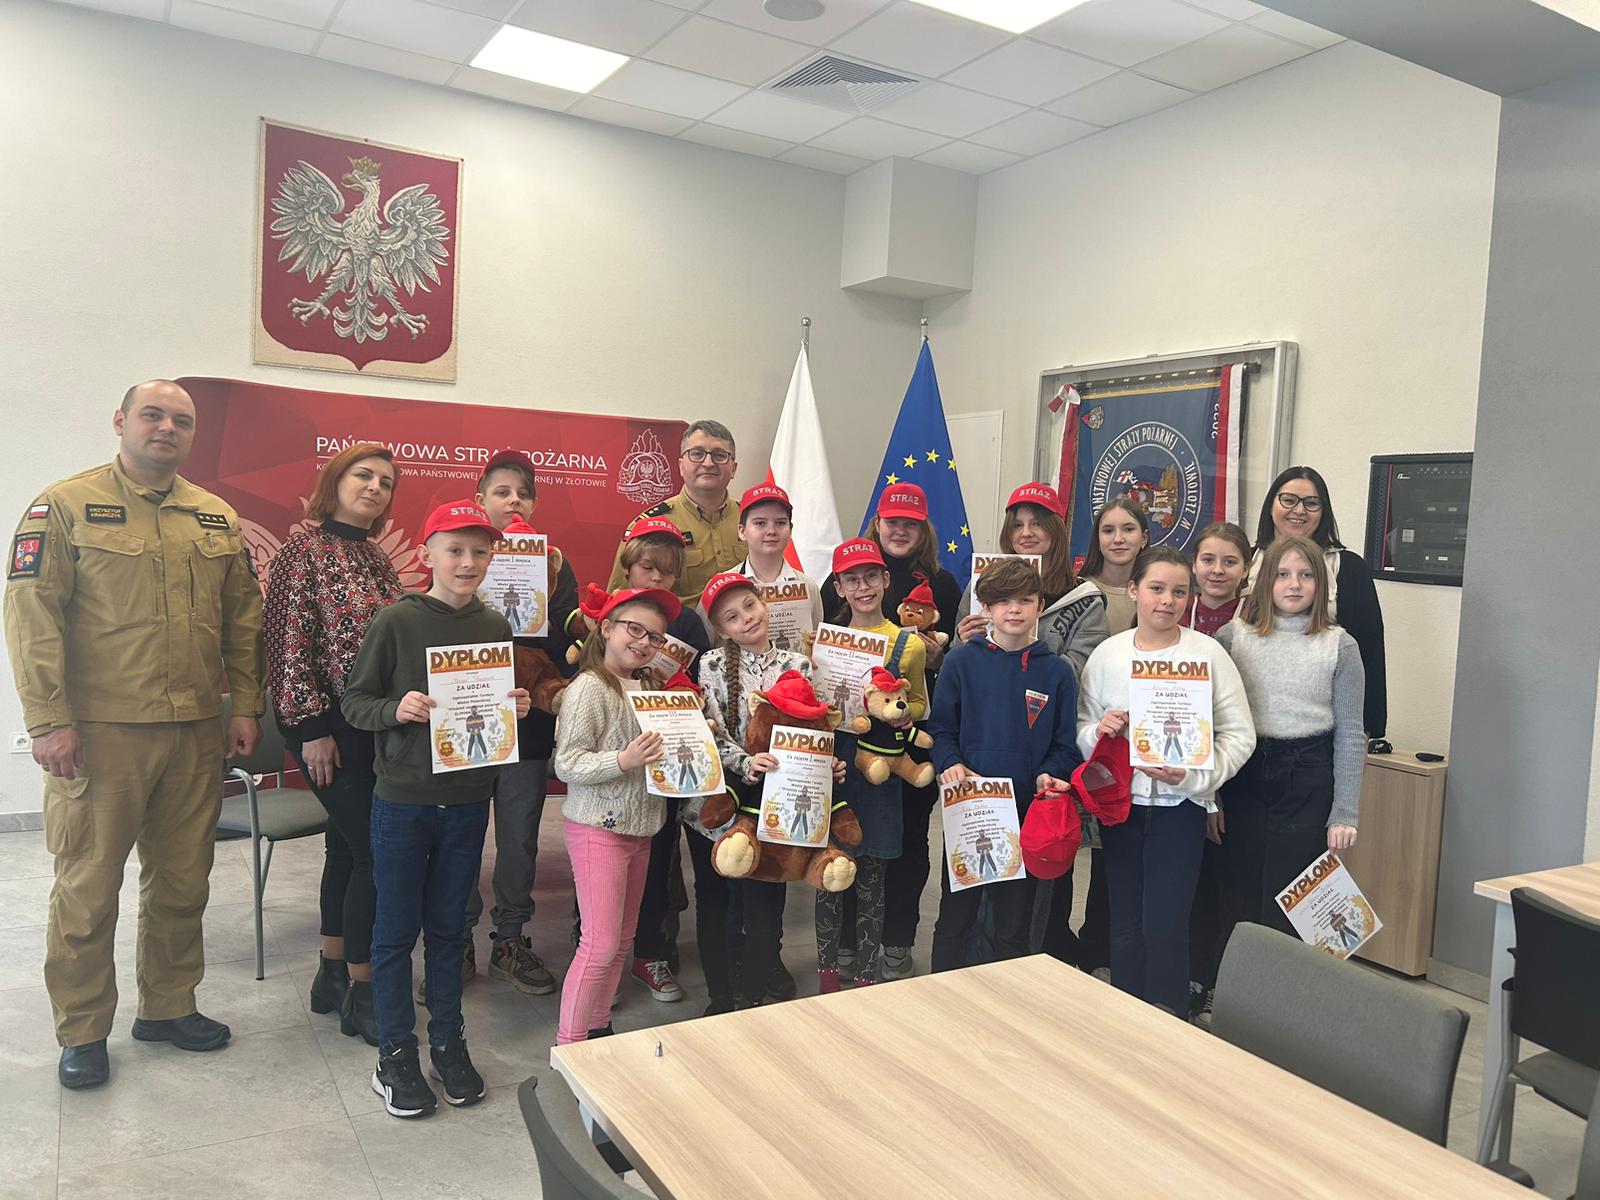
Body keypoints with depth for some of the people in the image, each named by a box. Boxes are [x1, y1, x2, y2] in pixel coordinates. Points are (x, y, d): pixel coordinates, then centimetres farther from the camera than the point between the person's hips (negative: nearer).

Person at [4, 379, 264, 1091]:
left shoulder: (216, 518, 11)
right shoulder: (66, 505, -3)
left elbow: (244, 617, 13)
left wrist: (246, 706, 8)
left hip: (197, 733, 4)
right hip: (100, 732, -4)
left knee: (182, 880, 13)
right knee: (87, 886, 6)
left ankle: (168, 1006, 29)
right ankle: (81, 1031, 22)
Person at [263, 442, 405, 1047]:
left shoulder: (376, 555, 13)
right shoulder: (305, 546, -8)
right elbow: (290, 640, -12)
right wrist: (313, 727, -15)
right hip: (327, 721, -7)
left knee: (347, 844, 14)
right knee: (375, 852, -6)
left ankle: (332, 973, 27)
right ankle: (361, 991, 8)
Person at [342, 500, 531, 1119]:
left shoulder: (495, 627, 3)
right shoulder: (396, 621, -8)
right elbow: (354, 701, -5)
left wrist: (517, 708, -7)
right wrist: (396, 709, -23)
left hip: (467, 799, 3)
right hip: (402, 798, -3)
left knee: (448, 926, 15)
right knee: (396, 929, 8)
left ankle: (448, 1042, 29)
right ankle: (395, 1054, 23)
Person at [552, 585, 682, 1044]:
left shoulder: (646, 689, 11)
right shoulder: (589, 688, -14)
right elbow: (566, 764, -19)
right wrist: (624, 761, -31)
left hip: (637, 827, 8)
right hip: (598, 829, -8)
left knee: (622, 939, 15)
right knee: (601, 944, -6)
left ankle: (597, 1028, 29)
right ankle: (568, 1044, 9)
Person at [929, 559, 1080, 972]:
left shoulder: (1056, 671, 1)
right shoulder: (961, 661, -1)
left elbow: (1066, 744, 4)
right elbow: (940, 729, 1)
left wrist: (1050, 775, -15)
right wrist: (949, 764, -17)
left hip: (1028, 813, 0)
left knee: (1014, 927, 13)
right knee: (954, 920, 12)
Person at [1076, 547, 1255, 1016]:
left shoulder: (1207, 652, -7)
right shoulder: (1107, 653, 0)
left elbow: (1240, 734, -5)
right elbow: (1081, 730, 8)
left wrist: (1194, 773, -19)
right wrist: (1099, 729, -15)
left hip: (1180, 804, -3)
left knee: (1165, 925, -3)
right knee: (1125, 923, 12)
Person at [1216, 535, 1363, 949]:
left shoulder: (1340, 646, 0)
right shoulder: (1233, 635, 1)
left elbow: (1350, 734, 0)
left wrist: (1345, 813, -3)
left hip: (1308, 779, -1)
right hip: (1243, 775, 1)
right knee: (1238, 898, 9)